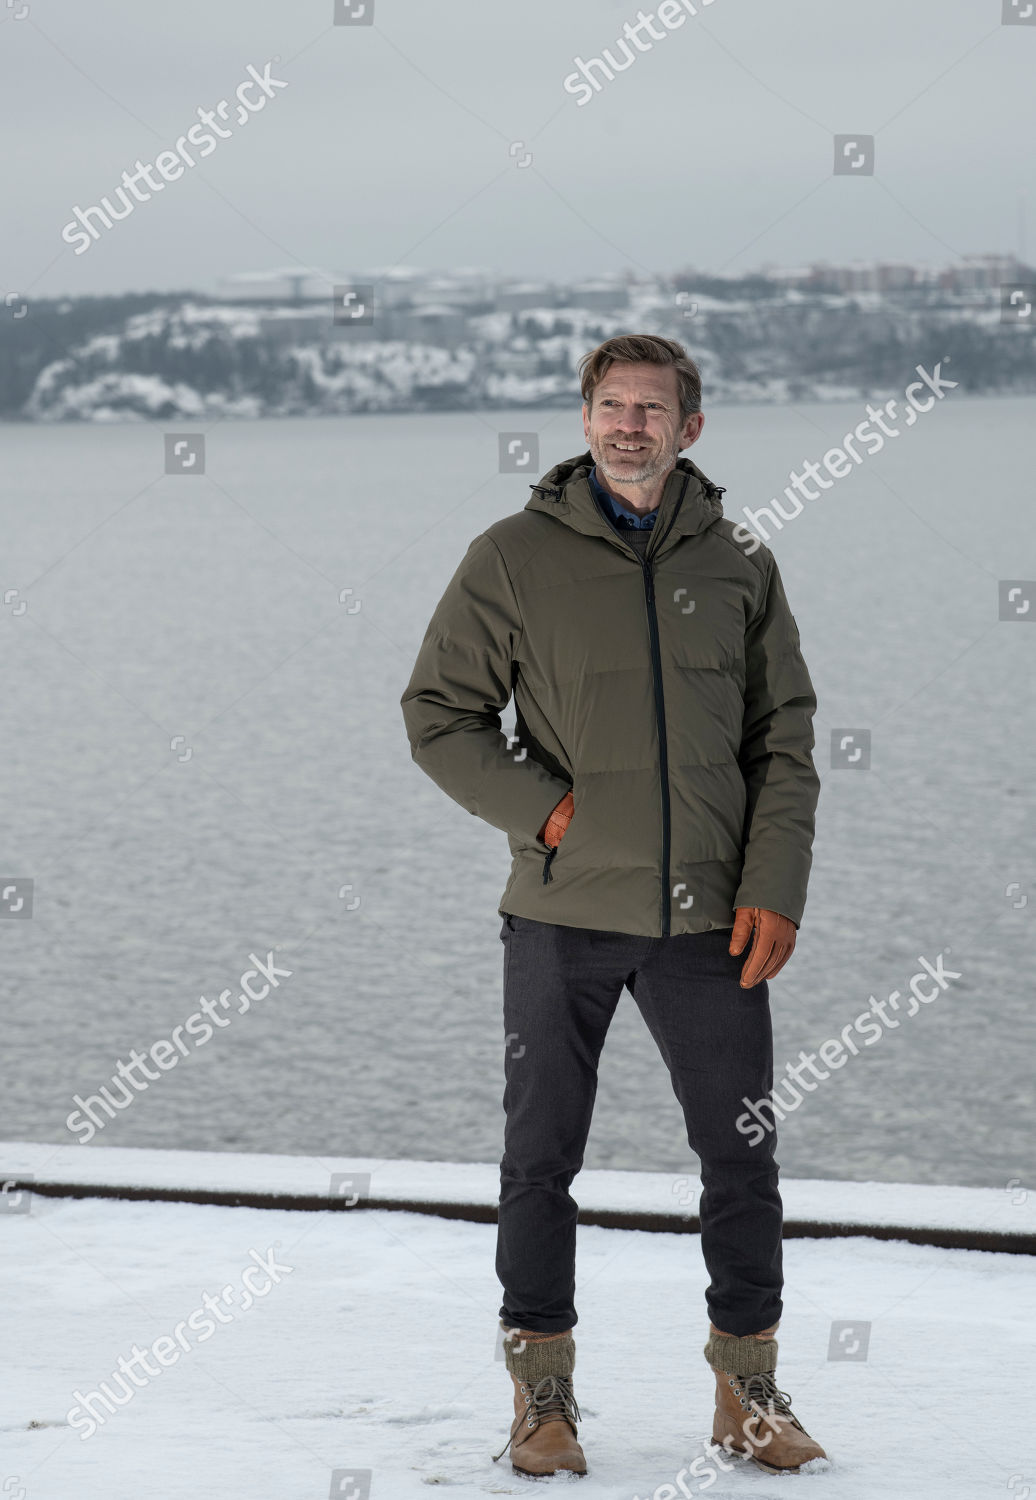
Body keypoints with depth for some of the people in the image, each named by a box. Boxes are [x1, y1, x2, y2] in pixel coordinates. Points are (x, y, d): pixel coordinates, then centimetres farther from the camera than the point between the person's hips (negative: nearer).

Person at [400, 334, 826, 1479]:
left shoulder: (739, 564, 7)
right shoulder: (514, 557, 0)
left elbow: (785, 740, 9)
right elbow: (438, 714, 2)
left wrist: (775, 888, -2)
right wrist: (544, 812, -10)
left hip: (707, 916, 2)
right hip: (563, 912, -2)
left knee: (744, 1156, 5)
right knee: (542, 1157, 4)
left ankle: (748, 1388, 19)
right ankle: (542, 1393, 17)